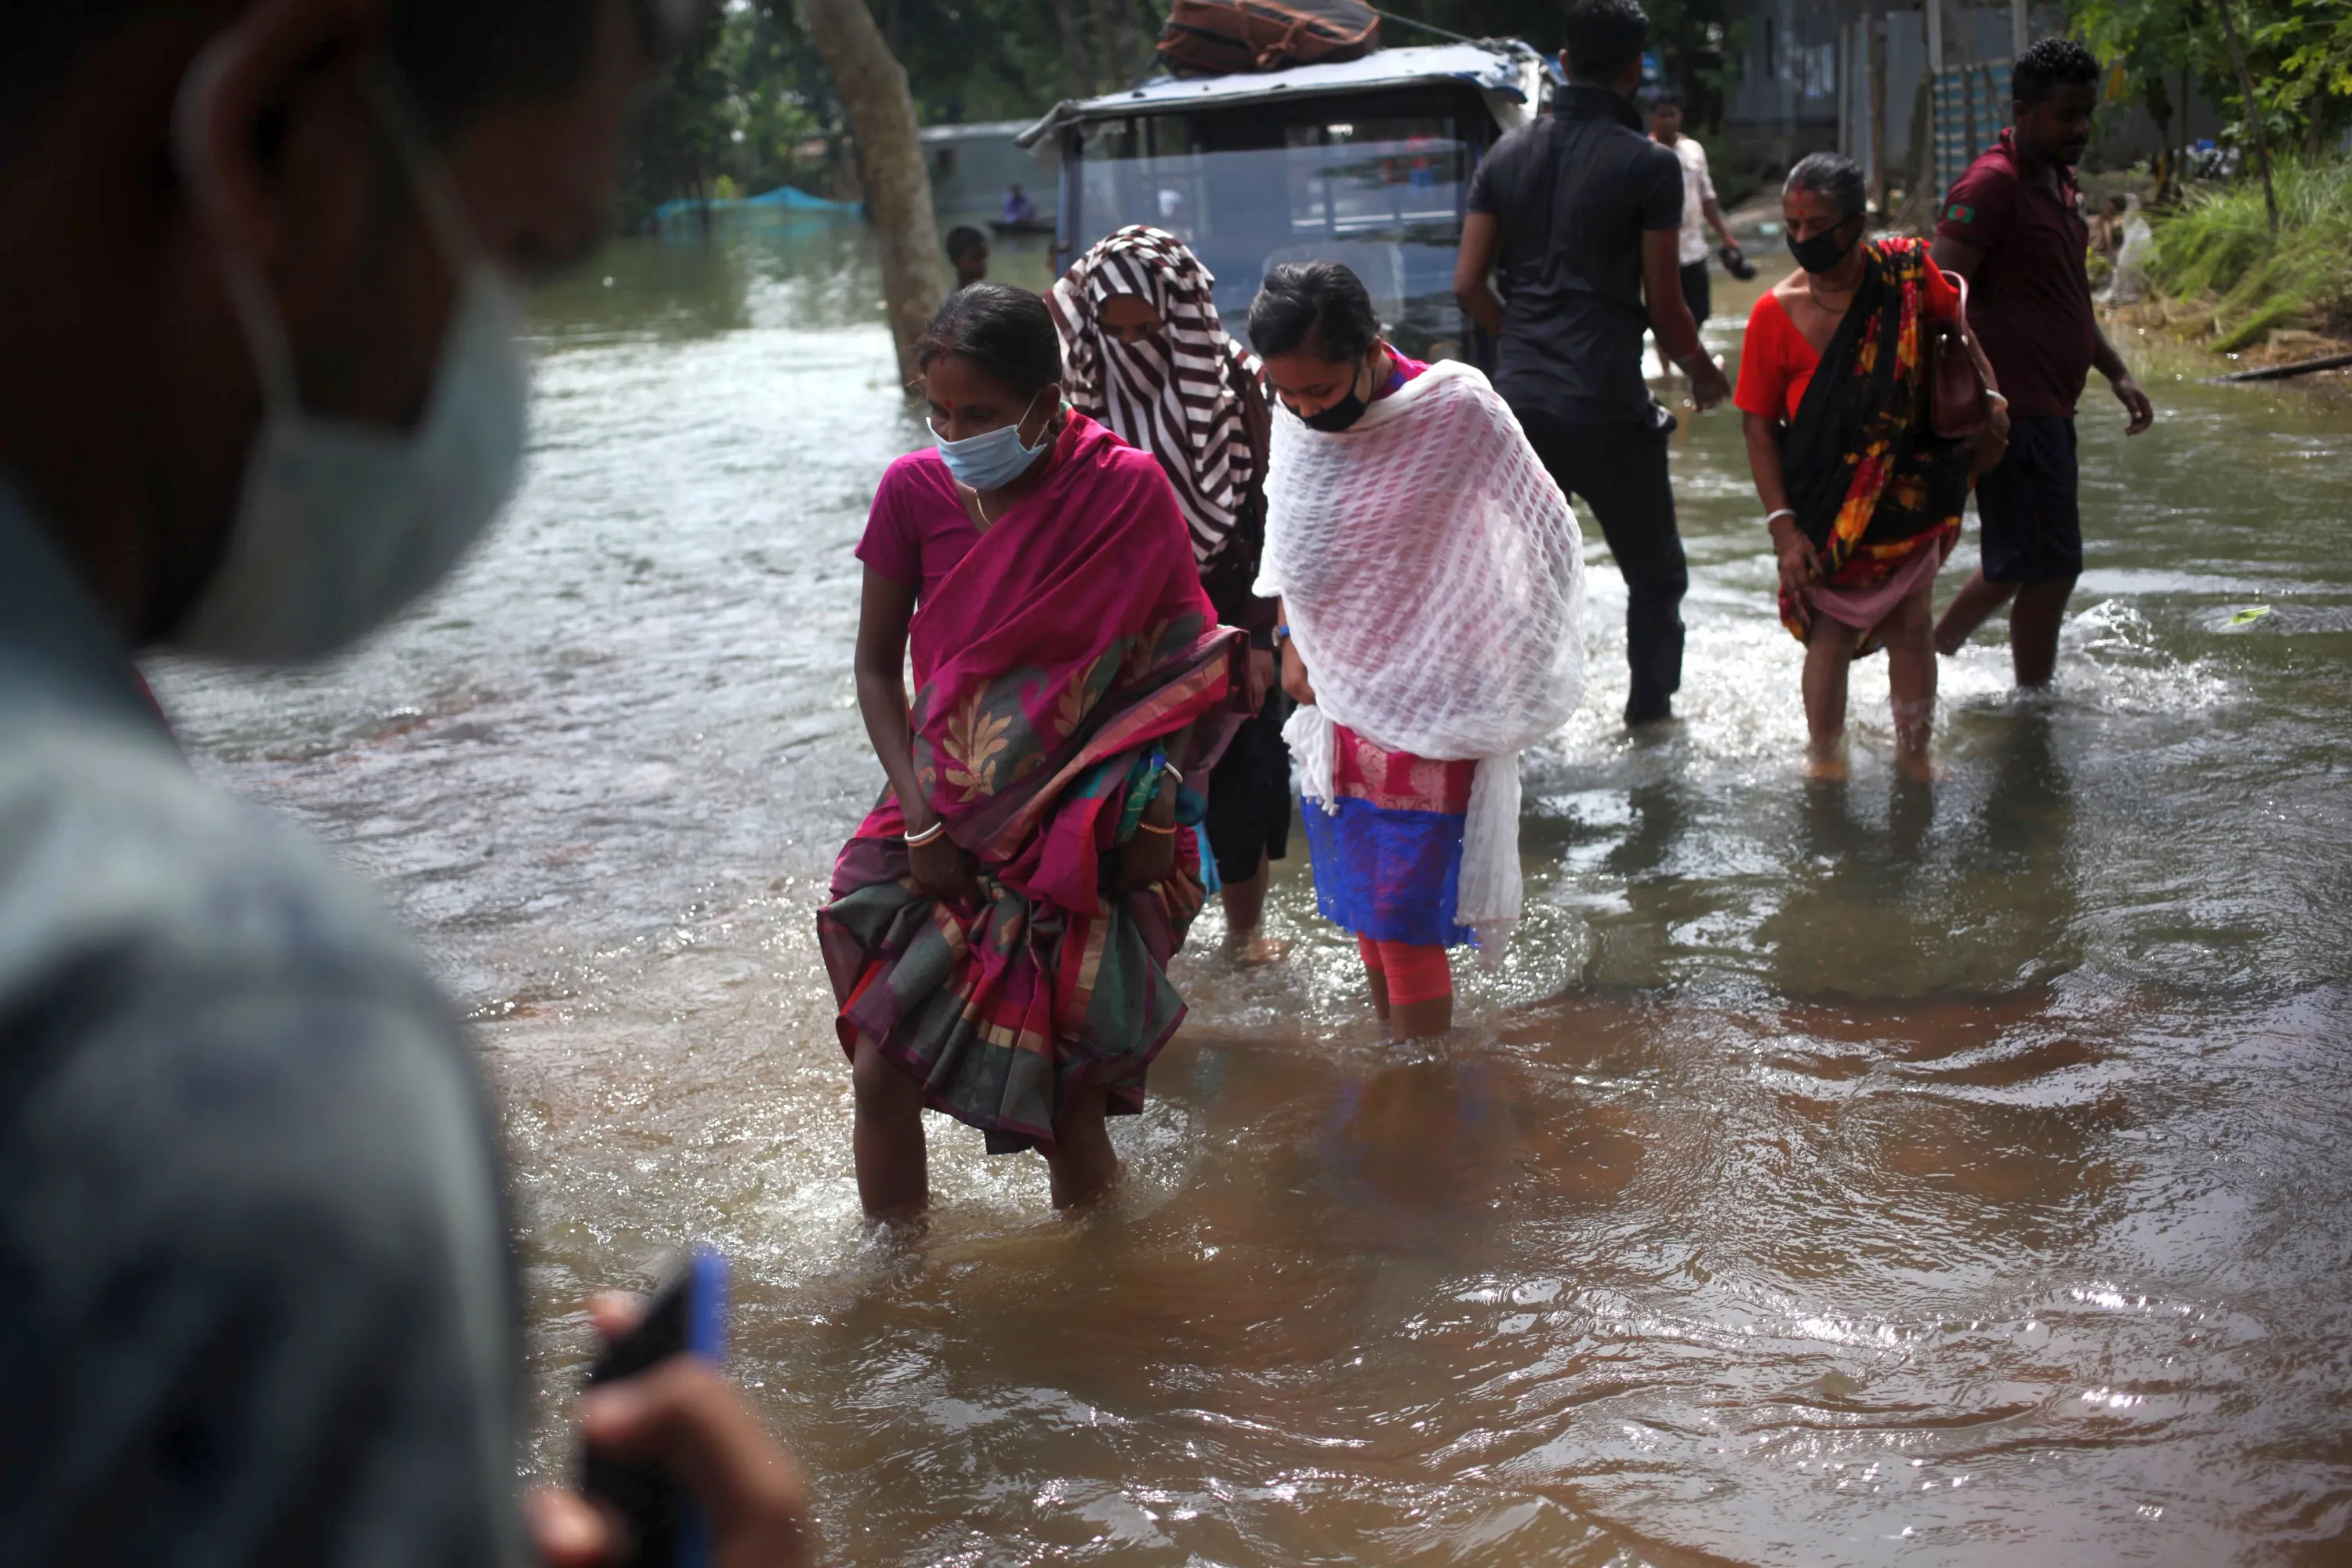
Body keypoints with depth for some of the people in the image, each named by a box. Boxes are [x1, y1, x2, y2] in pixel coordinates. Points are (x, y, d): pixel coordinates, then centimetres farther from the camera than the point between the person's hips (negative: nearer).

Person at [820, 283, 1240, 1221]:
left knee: (1065, 1089, -2)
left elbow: (1189, 659, -2)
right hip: (945, 821, 3)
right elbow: (877, 665, 4)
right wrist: (921, 818, -5)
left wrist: (1159, 808, -11)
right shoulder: (914, 490, -3)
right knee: (881, 1069, -3)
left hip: (1081, 834, -2)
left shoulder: (1128, 492, -8)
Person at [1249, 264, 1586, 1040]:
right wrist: (1291, 640, 9)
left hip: (1429, 709, -5)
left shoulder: (1458, 413, -18)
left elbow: (1549, 534, -7)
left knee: (1405, 923, -5)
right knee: (1364, 910, 14)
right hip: (1334, 695, 6)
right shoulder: (1293, 418, -2)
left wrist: (1515, 675, -3)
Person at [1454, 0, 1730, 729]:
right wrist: (1703, 373, 13)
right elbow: (1663, 305, -5)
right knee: (1655, 577, 13)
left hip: (1520, 398, 5)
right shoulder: (1648, 165, -8)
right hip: (1606, 407, -5)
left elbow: (1468, 283, 6)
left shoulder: (1507, 155, 6)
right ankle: (1650, 716, 19)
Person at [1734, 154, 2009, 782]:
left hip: (1907, 491, 2)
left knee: (1909, 627, 9)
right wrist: (1782, 525, -13)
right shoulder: (1775, 313, -11)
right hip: (1824, 504, -1)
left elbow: (1955, 333, 12)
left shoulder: (1905, 271, -8)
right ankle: (1826, 760, 21)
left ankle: (1913, 753, 26)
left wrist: (1988, 395, -3)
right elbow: (1759, 429, -8)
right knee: (1832, 631, 4)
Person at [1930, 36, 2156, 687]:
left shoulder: (2059, 181, 16)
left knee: (2019, 561, 19)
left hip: (2047, 408, 10)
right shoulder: (1992, 184, -15)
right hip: (2013, 410, -10)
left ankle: (1928, 656, 32)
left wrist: (2117, 372, 21)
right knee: (2051, 569, -5)